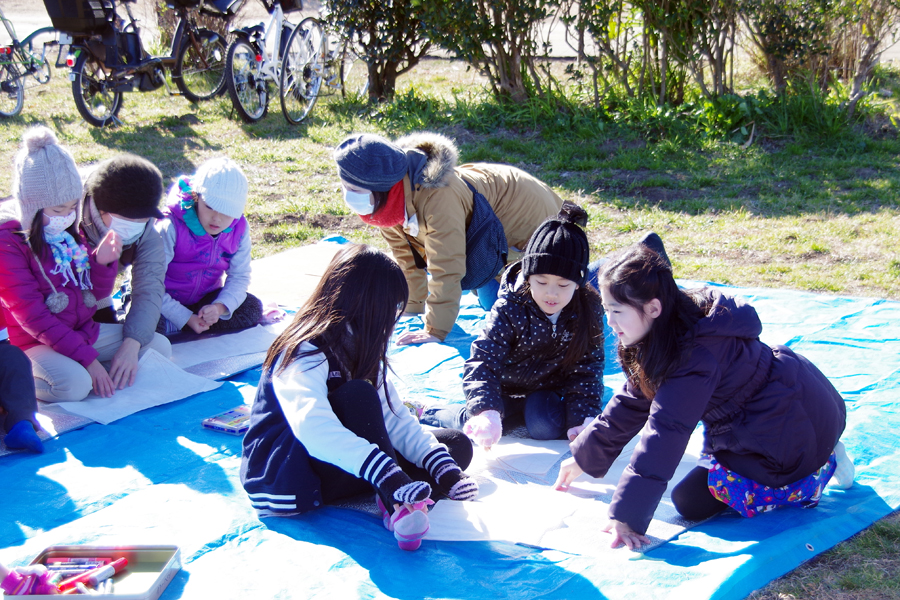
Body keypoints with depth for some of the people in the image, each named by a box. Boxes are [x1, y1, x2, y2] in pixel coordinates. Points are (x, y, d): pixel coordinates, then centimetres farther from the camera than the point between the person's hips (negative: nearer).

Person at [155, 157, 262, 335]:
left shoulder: (239, 229, -12)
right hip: (168, 300, -6)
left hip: (205, 298, 6)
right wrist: (186, 318, -31)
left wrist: (220, 307, -29)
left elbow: (239, 276, -9)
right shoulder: (171, 228, -27)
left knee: (252, 309, -16)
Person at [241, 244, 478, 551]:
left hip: (338, 468, 9)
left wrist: (441, 467, -14)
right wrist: (388, 474, -51)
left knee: (457, 445, -4)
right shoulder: (305, 354, -20)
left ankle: (399, 498, -29)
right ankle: (397, 505, -34)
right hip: (283, 478, -8)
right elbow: (313, 428, -40)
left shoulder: (356, 349, 9)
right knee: (358, 394, -33)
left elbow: (394, 417, 2)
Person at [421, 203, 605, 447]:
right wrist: (485, 411, -50)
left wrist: (585, 416, -24)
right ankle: (430, 414, 6)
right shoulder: (510, 308, -26)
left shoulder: (589, 309, -18)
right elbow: (483, 361, -33)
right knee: (480, 425, -23)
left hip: (546, 387, 1)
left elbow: (588, 366, -11)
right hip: (505, 385, -1)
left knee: (547, 429, -29)